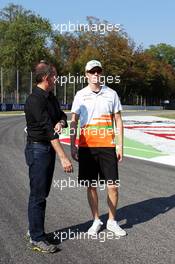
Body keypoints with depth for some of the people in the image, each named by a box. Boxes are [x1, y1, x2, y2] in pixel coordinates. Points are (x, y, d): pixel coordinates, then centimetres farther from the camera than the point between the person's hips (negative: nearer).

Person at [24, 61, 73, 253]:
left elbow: (62, 116, 15)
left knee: (43, 192, 16)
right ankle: (36, 239, 8)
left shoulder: (51, 97, 11)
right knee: (38, 195, -2)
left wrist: (60, 123, -12)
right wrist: (63, 158, -29)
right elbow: (48, 129, -25)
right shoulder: (35, 100, -19)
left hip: (49, 149, 9)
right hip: (37, 149, -9)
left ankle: (34, 230, 29)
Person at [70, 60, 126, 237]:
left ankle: (112, 221, 18)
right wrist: (73, 146, 0)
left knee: (113, 186, 0)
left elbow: (118, 121, 7)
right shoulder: (80, 95, 5)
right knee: (91, 186, 7)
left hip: (107, 146, 0)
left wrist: (120, 146, 2)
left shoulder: (111, 94, 5)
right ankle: (96, 221, 23)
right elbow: (74, 122, 6)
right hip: (86, 147, 0)